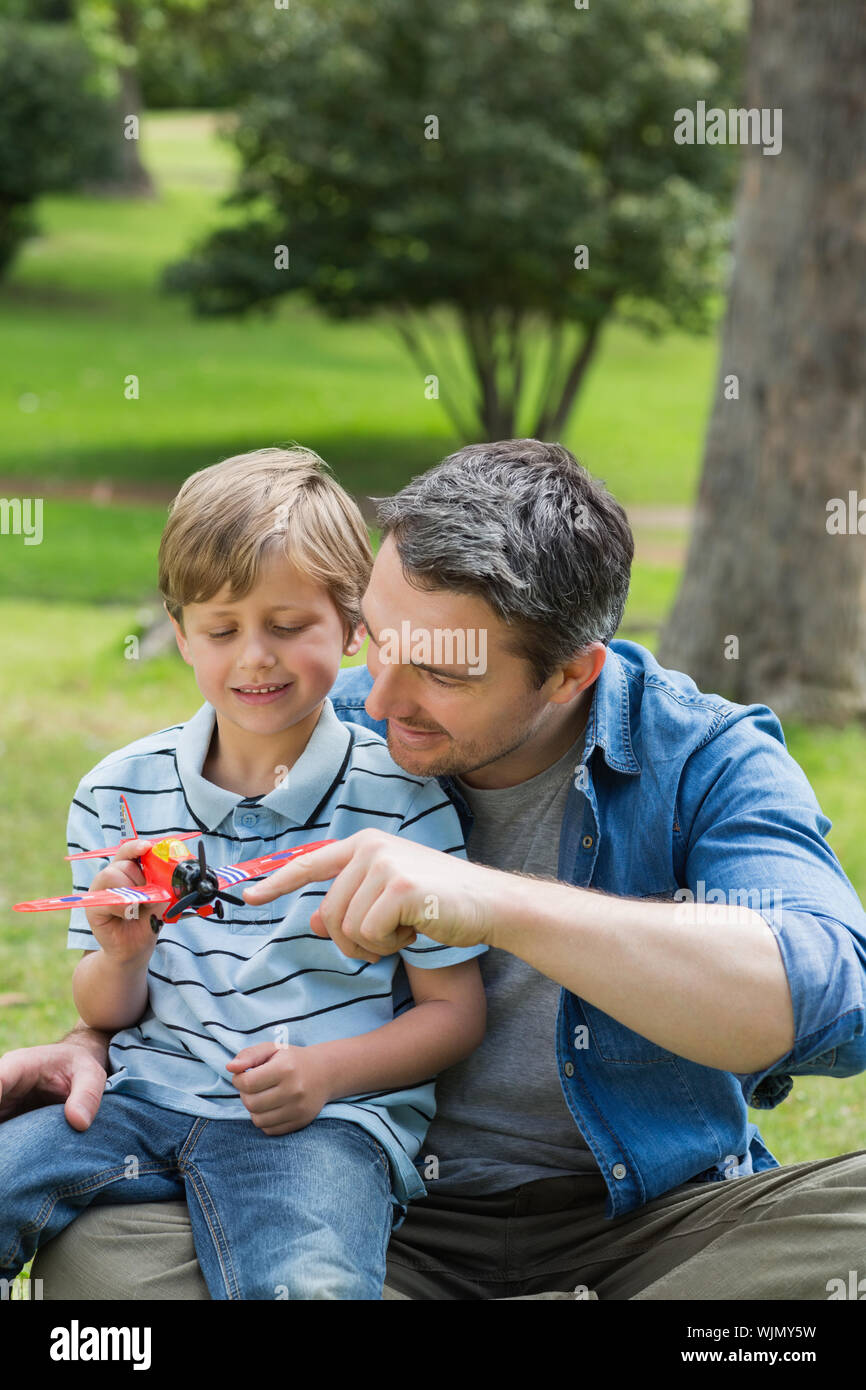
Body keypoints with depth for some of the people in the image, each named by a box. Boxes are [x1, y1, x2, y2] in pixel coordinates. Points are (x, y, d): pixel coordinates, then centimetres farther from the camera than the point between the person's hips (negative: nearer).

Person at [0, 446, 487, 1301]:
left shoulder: (401, 797, -1)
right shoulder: (118, 794, 10)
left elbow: (453, 1010, 2)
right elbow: (104, 1013, 15)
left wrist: (329, 1069, -14)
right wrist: (123, 957, -9)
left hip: (325, 1116, -5)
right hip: (144, 1094, 5)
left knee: (306, 1283, -36)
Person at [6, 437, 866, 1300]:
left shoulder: (707, 759, -9)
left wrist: (500, 904, -35)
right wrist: (95, 1045, -11)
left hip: (650, 1218, -3)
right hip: (386, 1221, 3)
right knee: (94, 1247, -26)